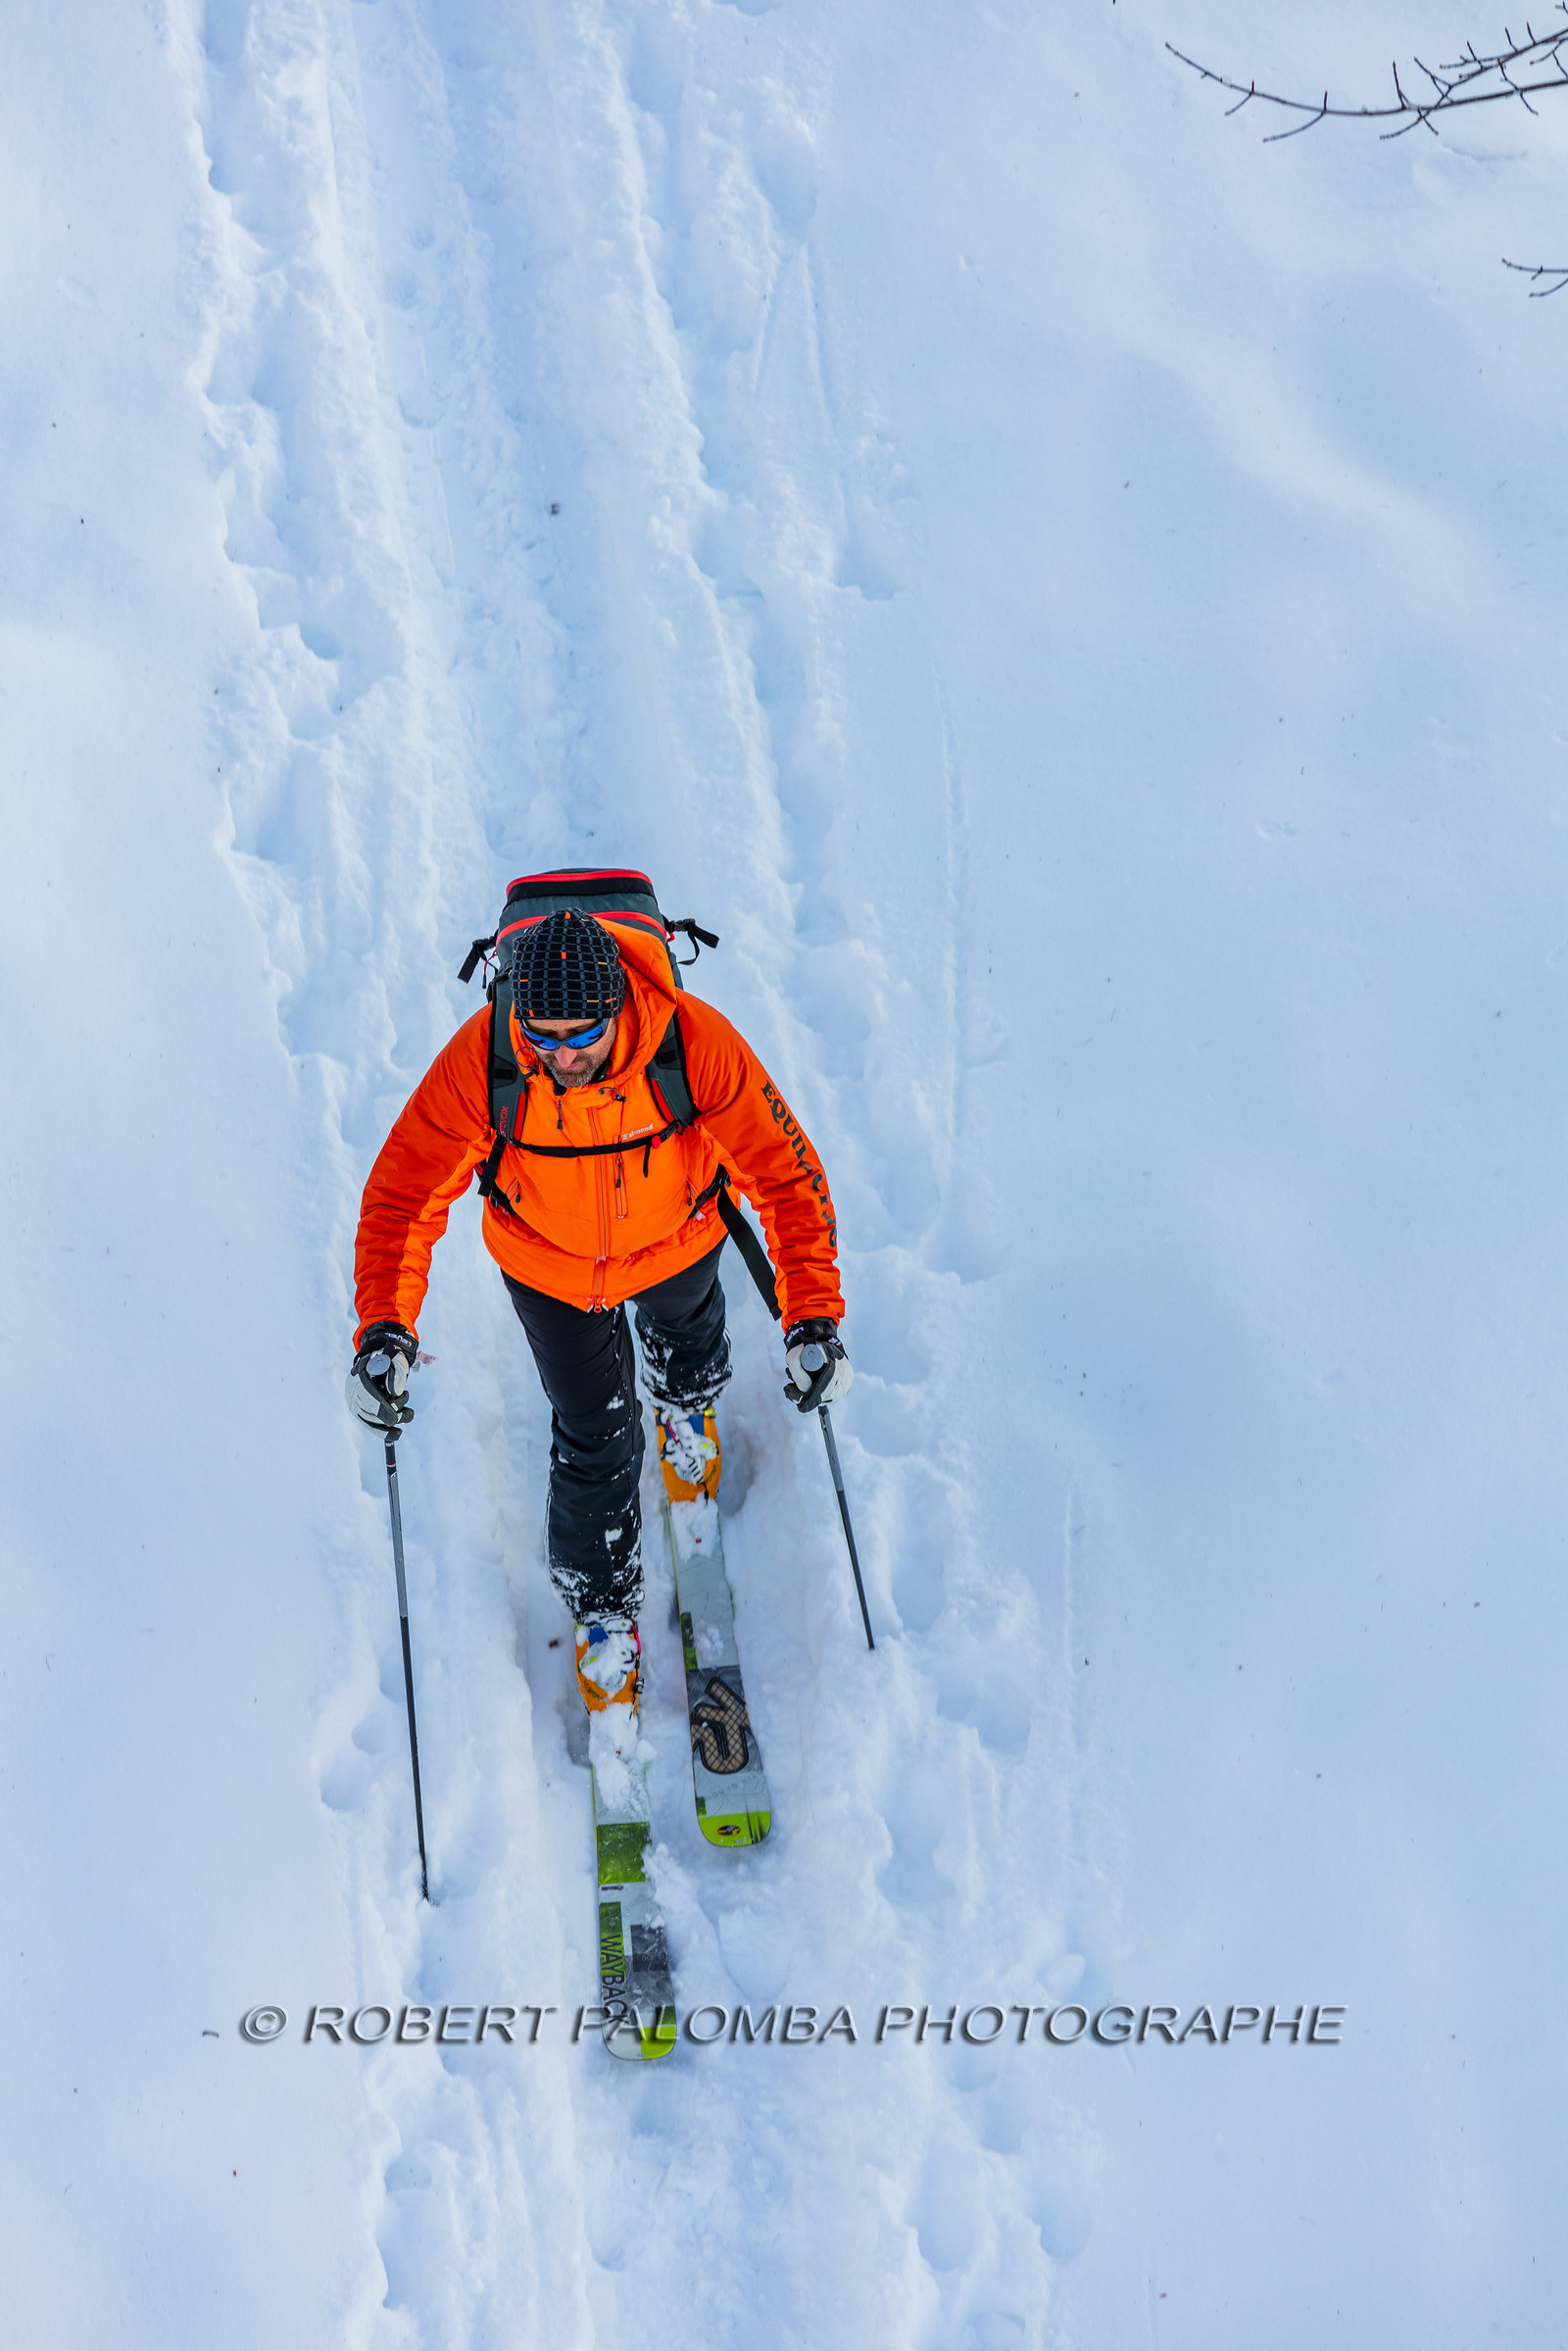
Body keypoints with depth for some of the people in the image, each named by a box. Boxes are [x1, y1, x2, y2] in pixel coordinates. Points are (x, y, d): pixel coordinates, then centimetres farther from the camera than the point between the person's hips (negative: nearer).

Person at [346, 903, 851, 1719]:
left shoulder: (696, 1045, -40)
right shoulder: (480, 1062, -38)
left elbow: (788, 1176, -32)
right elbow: (404, 1194, -29)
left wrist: (814, 1317, -40)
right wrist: (383, 1329, -42)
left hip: (675, 1240, 1)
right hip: (548, 1263, -1)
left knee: (684, 1322, 34)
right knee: (595, 1436, 10)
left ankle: (686, 1403, 73)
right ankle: (602, 1608, 39)